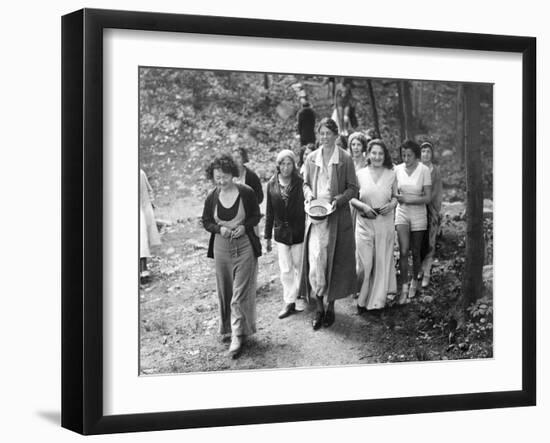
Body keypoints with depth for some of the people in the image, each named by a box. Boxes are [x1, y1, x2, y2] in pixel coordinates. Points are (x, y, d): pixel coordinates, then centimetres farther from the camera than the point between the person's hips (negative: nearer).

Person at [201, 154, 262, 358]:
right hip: (221, 248, 3)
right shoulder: (212, 198, -3)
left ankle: (238, 335, -2)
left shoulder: (246, 193, -9)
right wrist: (219, 229, -13)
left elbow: (256, 216, 3)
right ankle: (227, 327, 31)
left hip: (244, 246, -3)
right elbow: (206, 221, 7)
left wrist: (244, 227, -16)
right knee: (224, 292, 13)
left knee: (241, 293, -5)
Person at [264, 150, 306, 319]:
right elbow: (269, 212, 6)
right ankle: (289, 303, 13)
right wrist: (267, 236, 7)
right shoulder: (272, 185, 0)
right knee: (285, 270, 5)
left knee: (299, 267, 8)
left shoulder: (300, 183, -10)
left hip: (298, 232, -3)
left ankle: (300, 297, 25)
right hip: (281, 233, 3)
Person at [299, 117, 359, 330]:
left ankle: (330, 306, 18)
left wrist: (338, 199, -17)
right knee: (314, 259, -4)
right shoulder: (311, 158, 5)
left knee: (334, 261, 4)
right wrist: (308, 193, -5)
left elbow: (353, 188, -1)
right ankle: (319, 307, 6)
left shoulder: (345, 159, -4)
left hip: (337, 216, -2)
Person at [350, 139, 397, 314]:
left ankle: (377, 302, 13)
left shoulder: (391, 174, 4)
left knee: (382, 262, 4)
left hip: (385, 223, 1)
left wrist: (391, 205, -9)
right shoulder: (360, 174, 1)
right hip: (364, 223, -1)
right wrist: (363, 206, -13)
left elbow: (395, 196, 13)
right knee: (364, 263, -3)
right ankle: (362, 300, 11)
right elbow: (351, 198, 4)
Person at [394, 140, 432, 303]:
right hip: (402, 213, 1)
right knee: (403, 251, -11)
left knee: (415, 252, 10)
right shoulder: (398, 169, -2)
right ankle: (404, 288, -9)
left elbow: (428, 198, -11)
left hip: (418, 214, -1)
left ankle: (414, 281, 32)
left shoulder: (424, 170, -11)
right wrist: (397, 196, -10)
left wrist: (407, 199, -19)